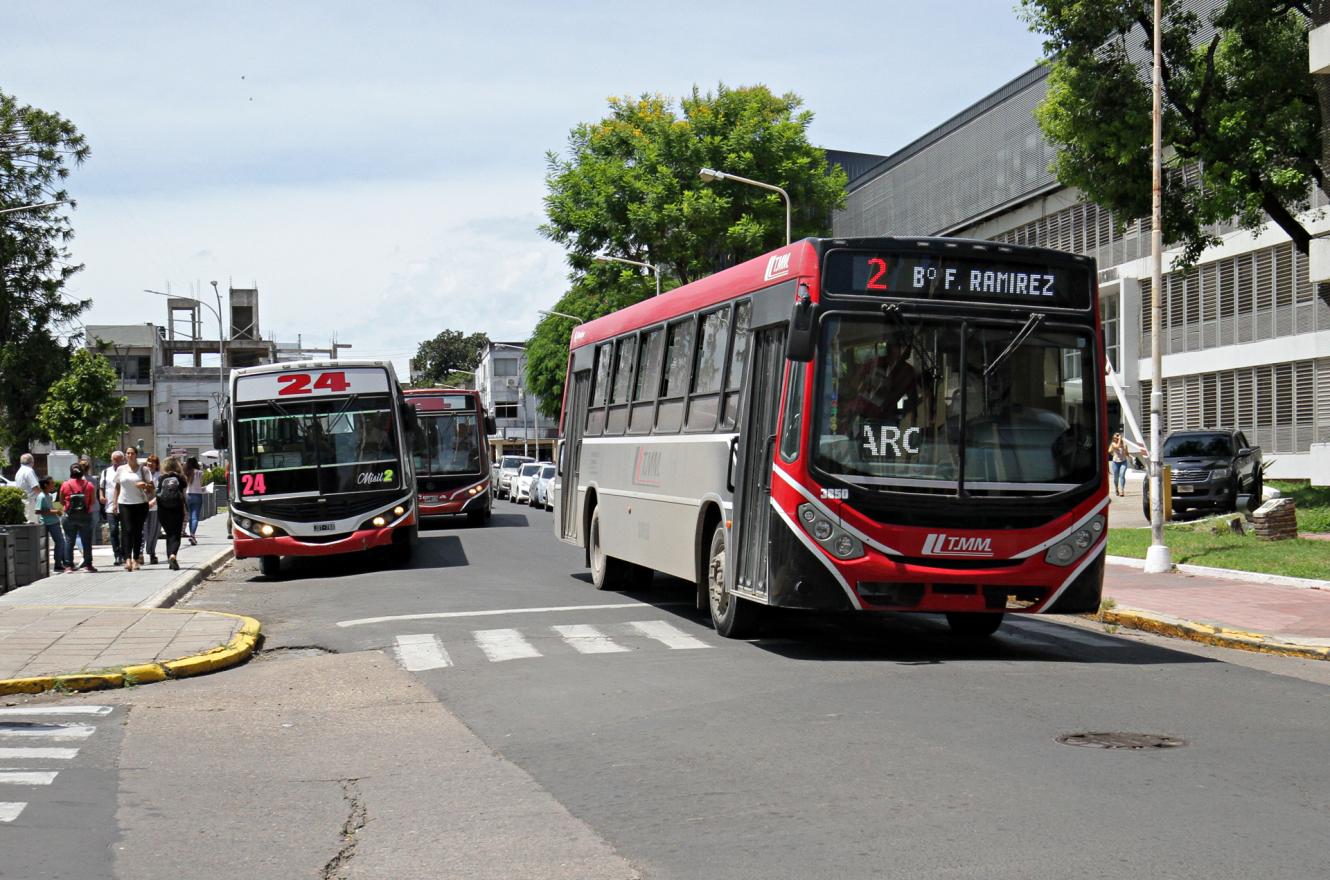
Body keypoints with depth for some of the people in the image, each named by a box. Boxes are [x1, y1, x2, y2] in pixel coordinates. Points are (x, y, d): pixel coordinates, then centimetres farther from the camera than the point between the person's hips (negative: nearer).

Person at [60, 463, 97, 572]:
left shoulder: (65, 485, -5)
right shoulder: (89, 485, -5)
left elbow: (62, 501, 2)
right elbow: (93, 501, -2)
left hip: (70, 516, 0)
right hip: (85, 516, 0)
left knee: (69, 541, 7)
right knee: (86, 541, 8)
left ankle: (69, 565, 4)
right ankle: (87, 564, 8)